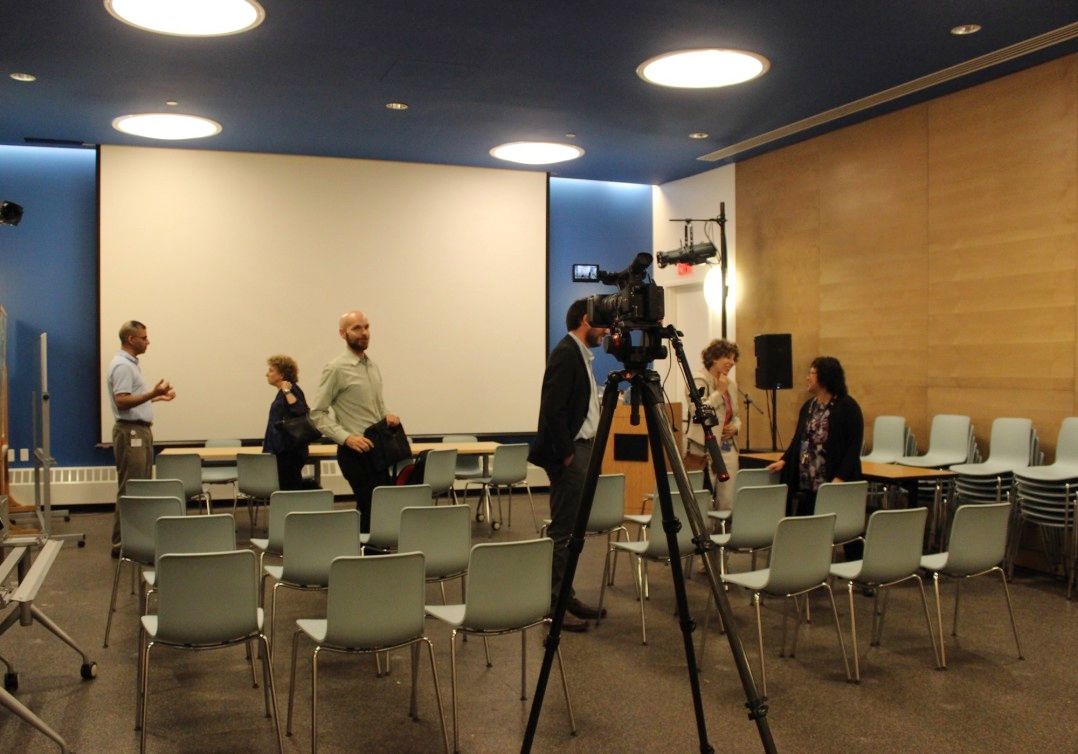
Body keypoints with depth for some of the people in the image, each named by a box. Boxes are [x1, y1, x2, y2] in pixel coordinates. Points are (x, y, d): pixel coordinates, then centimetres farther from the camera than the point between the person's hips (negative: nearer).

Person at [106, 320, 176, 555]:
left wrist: (157, 395, 21)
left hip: (141, 430, 11)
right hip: (130, 432, -11)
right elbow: (122, 401, -25)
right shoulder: (122, 366, -16)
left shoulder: (131, 363, 16)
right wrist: (152, 393, -32)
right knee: (129, 491, -7)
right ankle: (122, 543, -3)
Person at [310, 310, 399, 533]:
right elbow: (317, 414, -11)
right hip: (355, 451, -7)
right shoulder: (336, 369, -11)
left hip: (378, 449, 8)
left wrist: (387, 415, 2)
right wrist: (346, 437, -21)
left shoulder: (373, 365, 12)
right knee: (371, 509, -9)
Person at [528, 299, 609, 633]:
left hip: (580, 450, 10)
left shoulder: (579, 354, 16)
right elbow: (553, 409, -21)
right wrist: (567, 453, -17)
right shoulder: (566, 353, -14)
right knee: (563, 530, -6)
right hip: (568, 455, -10)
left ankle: (564, 596, 20)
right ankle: (553, 603, 0)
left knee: (569, 529, 13)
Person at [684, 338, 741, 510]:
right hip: (704, 450, -7)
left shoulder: (731, 384, 16)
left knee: (727, 502, 6)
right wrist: (719, 391, -12)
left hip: (728, 449, 7)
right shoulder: (699, 381, -6)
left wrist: (735, 427, 3)